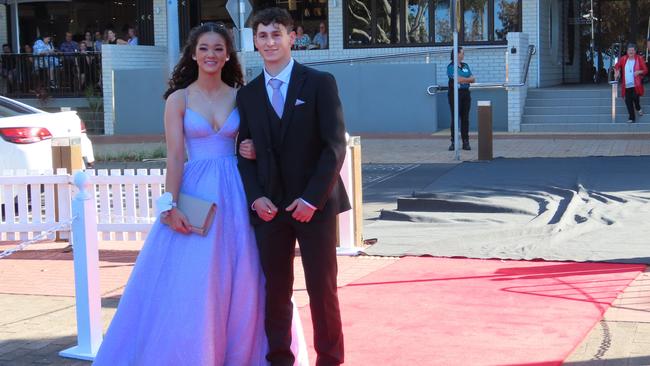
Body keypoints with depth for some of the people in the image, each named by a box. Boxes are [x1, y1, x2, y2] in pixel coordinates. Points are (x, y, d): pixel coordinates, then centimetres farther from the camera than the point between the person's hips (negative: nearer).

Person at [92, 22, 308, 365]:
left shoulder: (240, 97, 8)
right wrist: (170, 205, -14)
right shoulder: (179, 99, 1)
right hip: (196, 191, -2)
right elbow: (174, 157, -5)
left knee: (241, 283, 5)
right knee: (191, 284, -3)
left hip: (235, 194, 3)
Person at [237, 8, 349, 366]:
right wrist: (255, 197, -5)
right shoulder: (247, 94, 10)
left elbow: (335, 146, -6)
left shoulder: (319, 83, -1)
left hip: (314, 204, -3)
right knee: (275, 290, 5)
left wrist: (312, 199, -13)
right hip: (268, 207, 3)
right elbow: (245, 153, 11)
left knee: (322, 288, 3)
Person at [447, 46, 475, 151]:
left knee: (465, 118, 3)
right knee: (455, 117, -6)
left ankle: (466, 142, 4)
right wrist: (468, 79, -1)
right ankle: (453, 142, -3)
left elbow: (473, 79, 8)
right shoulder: (451, 66, -3)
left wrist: (463, 80, -9)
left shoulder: (465, 66, 16)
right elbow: (458, 79, -15)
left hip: (465, 93, 5)